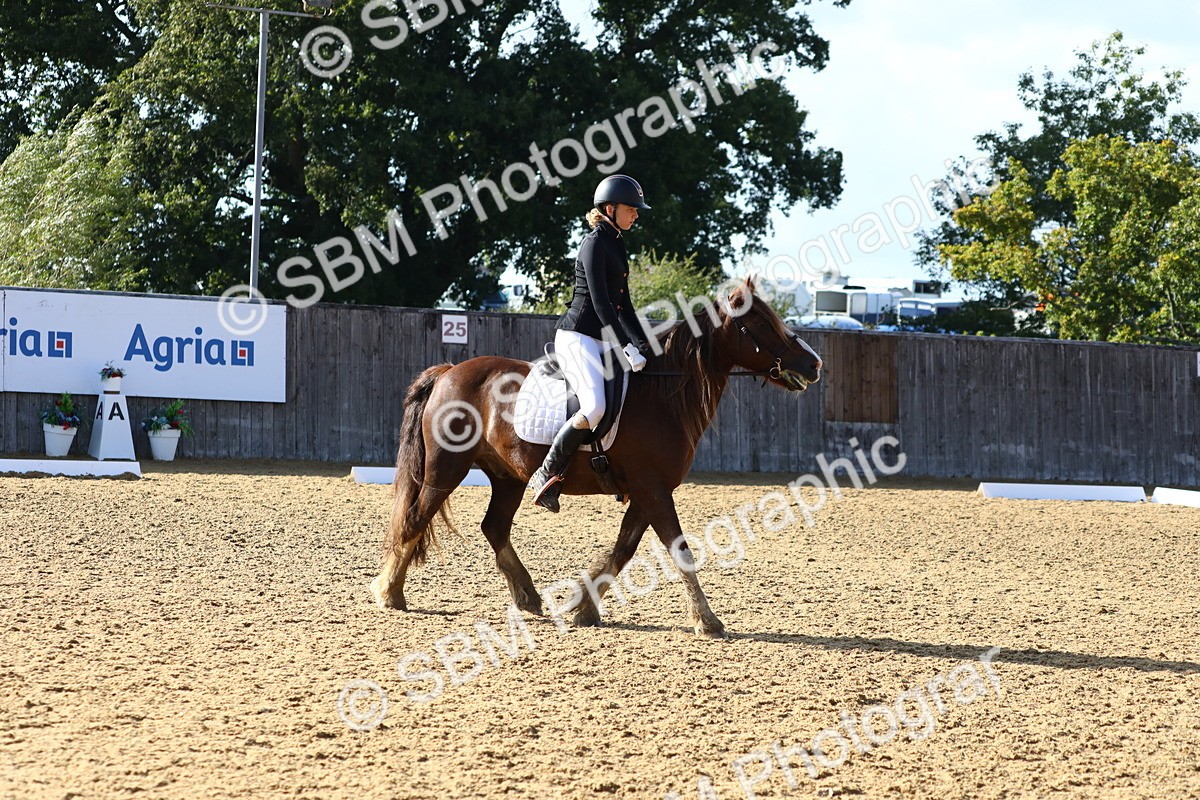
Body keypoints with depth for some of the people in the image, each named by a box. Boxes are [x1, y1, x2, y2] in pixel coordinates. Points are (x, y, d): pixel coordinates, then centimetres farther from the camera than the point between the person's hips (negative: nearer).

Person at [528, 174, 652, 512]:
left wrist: (642, 344, 13)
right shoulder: (595, 244, -11)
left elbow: (623, 305, 21)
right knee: (596, 406, -27)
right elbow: (600, 302, -19)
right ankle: (547, 475, -16)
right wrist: (627, 347, -23)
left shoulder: (616, 246, 17)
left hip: (601, 339, 10)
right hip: (577, 337, -10)